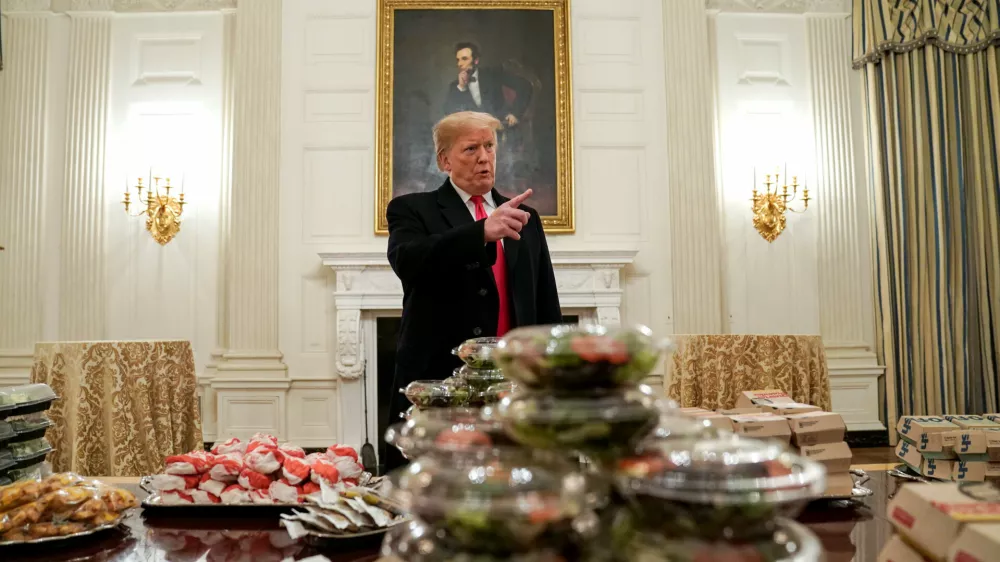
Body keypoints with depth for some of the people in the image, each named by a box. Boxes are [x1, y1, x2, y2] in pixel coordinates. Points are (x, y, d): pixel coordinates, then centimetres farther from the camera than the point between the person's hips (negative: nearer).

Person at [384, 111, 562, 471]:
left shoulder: (525, 219, 16)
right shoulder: (412, 210, 4)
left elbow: (547, 307, 16)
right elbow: (406, 260, -18)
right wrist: (482, 231, -29)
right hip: (435, 382, -3)